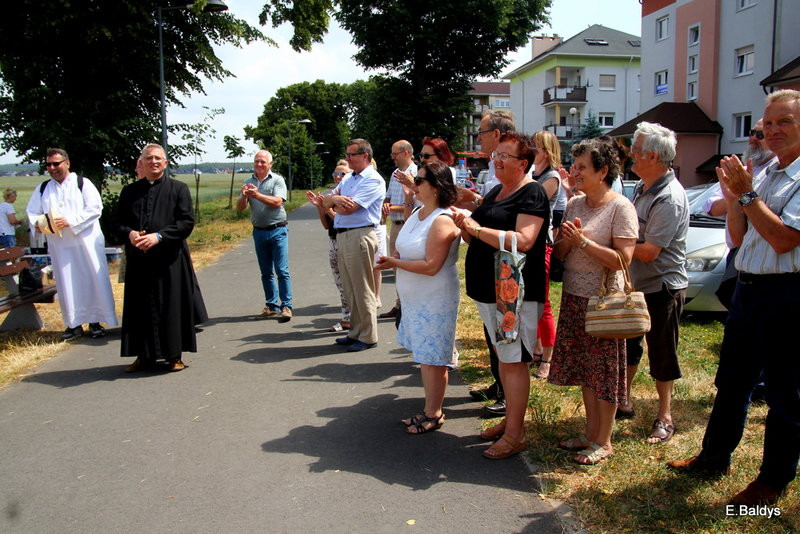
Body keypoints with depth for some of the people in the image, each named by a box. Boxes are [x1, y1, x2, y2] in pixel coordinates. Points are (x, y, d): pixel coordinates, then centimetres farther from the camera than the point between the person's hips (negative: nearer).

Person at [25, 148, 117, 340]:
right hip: (59, 245, 4)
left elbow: (95, 208, -9)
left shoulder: (83, 184, 0)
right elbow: (32, 212, 15)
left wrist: (70, 221, -18)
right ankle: (74, 324, 15)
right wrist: (38, 223, -8)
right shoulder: (42, 189, 13)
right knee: (67, 284, 6)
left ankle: (95, 321, 9)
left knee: (93, 280, -1)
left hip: (86, 242, -4)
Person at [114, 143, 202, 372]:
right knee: (142, 308, 7)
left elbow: (187, 222, -5)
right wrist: (129, 233, -10)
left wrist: (159, 236, -16)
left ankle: (174, 356, 14)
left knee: (172, 306, 2)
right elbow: (118, 222, 13)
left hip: (170, 259, -3)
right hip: (139, 260, 3)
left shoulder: (179, 189, 3)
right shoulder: (130, 191, 12)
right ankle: (144, 356, 19)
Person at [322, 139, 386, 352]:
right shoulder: (347, 179, 18)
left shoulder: (373, 180, -9)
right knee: (350, 289, 14)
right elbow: (326, 202, 12)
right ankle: (356, 332, 25)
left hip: (360, 236, -9)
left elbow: (348, 208, -17)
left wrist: (334, 203, 2)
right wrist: (335, 199, -10)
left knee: (363, 290, -2)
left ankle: (368, 337, 9)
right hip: (342, 236, 9)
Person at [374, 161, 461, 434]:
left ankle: (433, 414, 17)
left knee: (432, 358, 2)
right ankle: (430, 407, 30)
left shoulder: (442, 221, -20)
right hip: (415, 297, 9)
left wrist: (394, 263, -17)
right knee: (424, 355, 16)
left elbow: (431, 266, -24)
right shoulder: (418, 212, 7)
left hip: (435, 299, -9)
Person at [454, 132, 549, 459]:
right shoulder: (496, 192, 16)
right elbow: (477, 237, 20)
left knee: (514, 361, -1)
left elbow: (524, 240, -26)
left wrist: (478, 228, -23)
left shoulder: (532, 194, -12)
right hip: (489, 288, 9)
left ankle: (515, 434, 10)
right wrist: (465, 226, -1)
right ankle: (510, 419, 32)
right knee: (503, 356, 18)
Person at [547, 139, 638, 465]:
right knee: (583, 368, 14)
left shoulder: (621, 207, -11)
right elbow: (559, 252, 9)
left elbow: (622, 259, -19)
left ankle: (604, 441, 19)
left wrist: (583, 241, -19)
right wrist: (567, 239, -12)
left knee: (604, 371, 4)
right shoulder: (574, 204, 9)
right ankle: (591, 433, 29)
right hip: (573, 296, 7)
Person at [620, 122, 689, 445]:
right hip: (636, 283, 9)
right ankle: (623, 401, 35)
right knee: (627, 344, 18)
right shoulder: (642, 186, 6)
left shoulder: (669, 199, -24)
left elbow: (648, 252, -27)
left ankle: (665, 418, 21)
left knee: (662, 354, 5)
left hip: (662, 288, -9)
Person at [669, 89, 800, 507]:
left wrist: (748, 194, -17)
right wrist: (734, 198, -2)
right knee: (731, 381, 17)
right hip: (748, 287, 8)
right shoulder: (763, 176, 13)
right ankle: (714, 459, 33)